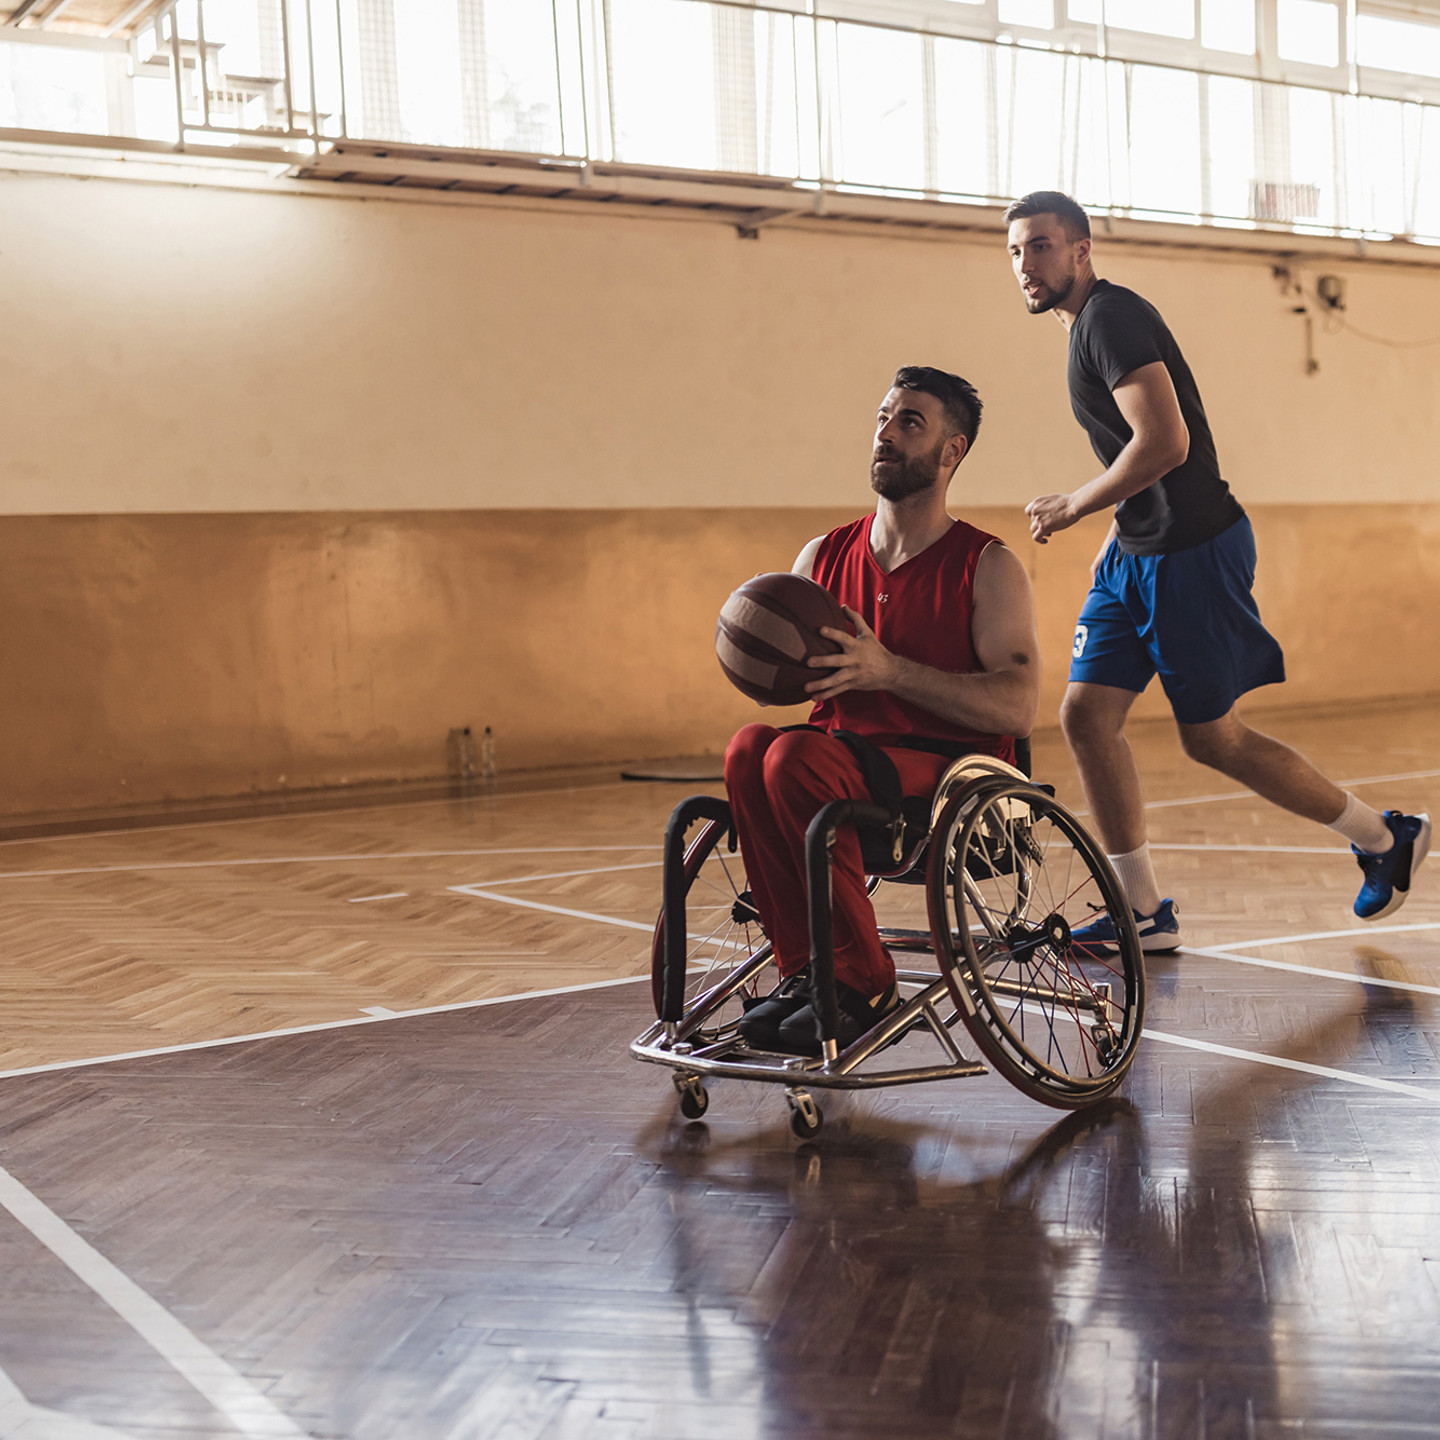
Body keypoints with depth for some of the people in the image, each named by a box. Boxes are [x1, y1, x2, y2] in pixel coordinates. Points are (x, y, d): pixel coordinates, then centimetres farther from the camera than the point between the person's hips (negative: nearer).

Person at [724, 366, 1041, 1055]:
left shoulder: (989, 567, -1)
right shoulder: (822, 557, 13)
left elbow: (1017, 707, -12)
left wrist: (891, 671, -22)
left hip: (953, 775, -5)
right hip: (850, 768, 5)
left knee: (796, 755, -32)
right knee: (750, 748, -28)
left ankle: (861, 981, -20)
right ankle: (802, 971, -18)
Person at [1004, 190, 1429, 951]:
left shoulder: (1113, 316, -16)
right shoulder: (1090, 325, 16)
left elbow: (1165, 442, -27)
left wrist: (1071, 508, -15)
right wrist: (1113, 540, 18)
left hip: (1193, 551, -10)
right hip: (1137, 555, 10)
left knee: (1212, 737, 0)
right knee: (1085, 714, 1)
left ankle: (1385, 838, 19)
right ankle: (1143, 911, 8)